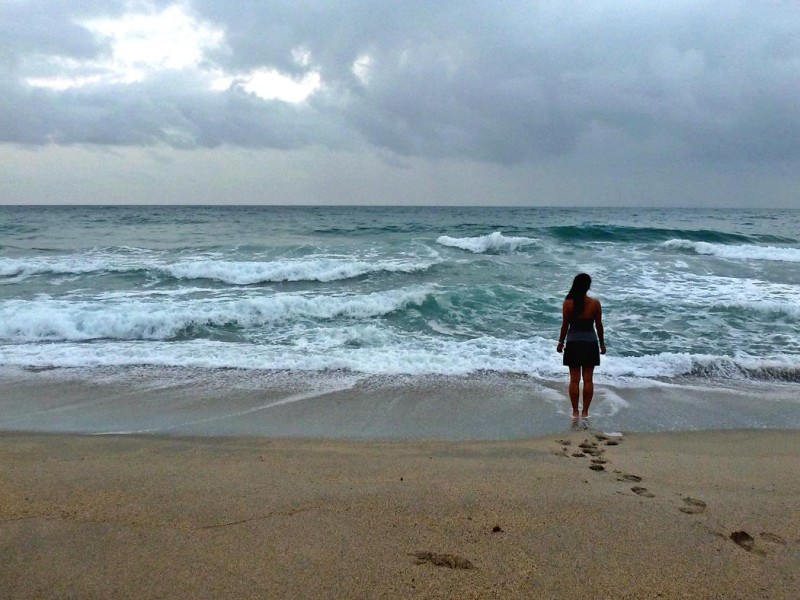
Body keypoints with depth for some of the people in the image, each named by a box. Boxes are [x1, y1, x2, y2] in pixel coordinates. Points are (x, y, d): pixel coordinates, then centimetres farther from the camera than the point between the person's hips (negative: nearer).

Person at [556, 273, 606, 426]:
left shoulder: (568, 303, -9)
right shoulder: (595, 303, -7)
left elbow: (565, 325, -4)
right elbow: (599, 325, 0)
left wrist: (560, 342, 9)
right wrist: (602, 343, 12)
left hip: (573, 344, 0)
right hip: (590, 344, 0)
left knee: (574, 379, 6)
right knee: (588, 379, 7)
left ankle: (575, 413, 10)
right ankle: (585, 412, 10)